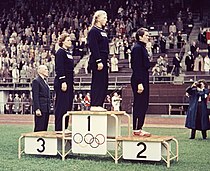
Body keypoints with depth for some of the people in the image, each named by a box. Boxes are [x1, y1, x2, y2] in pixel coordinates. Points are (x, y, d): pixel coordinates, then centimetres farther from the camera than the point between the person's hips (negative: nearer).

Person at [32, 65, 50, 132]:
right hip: (40, 109, -9)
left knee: (44, 128, 8)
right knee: (39, 128, -8)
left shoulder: (44, 81, 20)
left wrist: (48, 108, 17)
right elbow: (35, 96, -14)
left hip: (46, 109, 9)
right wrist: (37, 109, -20)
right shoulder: (36, 81, -8)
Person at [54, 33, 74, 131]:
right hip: (62, 82, -10)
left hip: (68, 82, 10)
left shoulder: (68, 52, 18)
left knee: (68, 105, 11)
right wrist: (63, 82, -22)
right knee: (62, 105, -7)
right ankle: (59, 128, -3)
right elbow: (59, 68, -17)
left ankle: (64, 127, 18)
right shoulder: (60, 52, -10)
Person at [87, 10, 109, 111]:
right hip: (97, 61, -10)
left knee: (104, 83, 9)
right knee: (97, 83, -7)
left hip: (103, 60, 10)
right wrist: (98, 61, -21)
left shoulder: (102, 31, 19)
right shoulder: (93, 31, -9)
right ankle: (94, 105, -3)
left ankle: (98, 104, 14)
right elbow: (94, 48, -17)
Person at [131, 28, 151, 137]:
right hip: (139, 80, -10)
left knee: (143, 105, 12)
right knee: (139, 105, -6)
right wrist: (139, 83, -22)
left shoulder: (142, 48, 17)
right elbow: (136, 67, -19)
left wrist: (143, 82, 17)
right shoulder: (137, 48, -13)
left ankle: (138, 128, 17)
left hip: (143, 79, 10)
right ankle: (136, 130, 0)